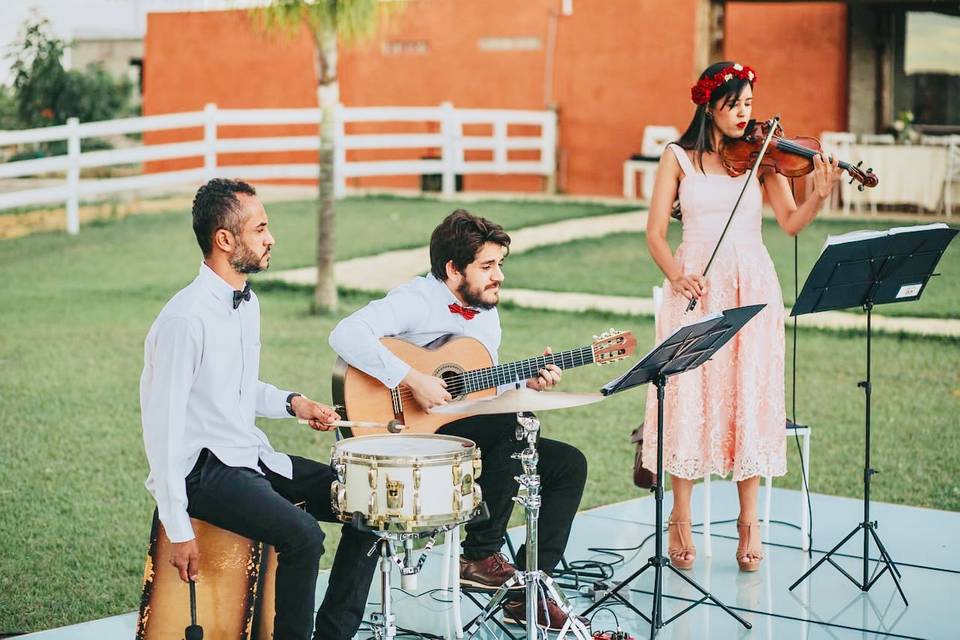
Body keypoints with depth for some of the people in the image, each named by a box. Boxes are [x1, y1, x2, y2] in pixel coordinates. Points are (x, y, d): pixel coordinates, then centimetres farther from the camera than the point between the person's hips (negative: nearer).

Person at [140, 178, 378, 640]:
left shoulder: (247, 303, 8)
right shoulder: (184, 319, -20)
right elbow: (161, 426, -21)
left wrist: (292, 403, 4)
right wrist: (178, 529, -22)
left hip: (253, 457, 9)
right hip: (201, 470, -9)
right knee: (302, 535, -30)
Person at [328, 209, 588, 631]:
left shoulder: (486, 311, 13)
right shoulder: (416, 301, -14)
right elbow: (346, 335, -30)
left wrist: (527, 382, 2)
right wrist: (412, 379, -32)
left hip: (481, 440, 9)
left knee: (569, 464, -2)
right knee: (516, 422, -29)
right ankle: (480, 556, -17)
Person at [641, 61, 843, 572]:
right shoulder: (679, 157, 4)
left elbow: (790, 223, -4)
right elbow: (655, 234, 1)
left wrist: (820, 195, -22)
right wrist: (676, 275, -16)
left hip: (751, 288, 1)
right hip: (695, 289, -1)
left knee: (749, 400, 0)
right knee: (690, 400, -3)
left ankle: (749, 525, 8)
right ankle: (680, 524, 8)